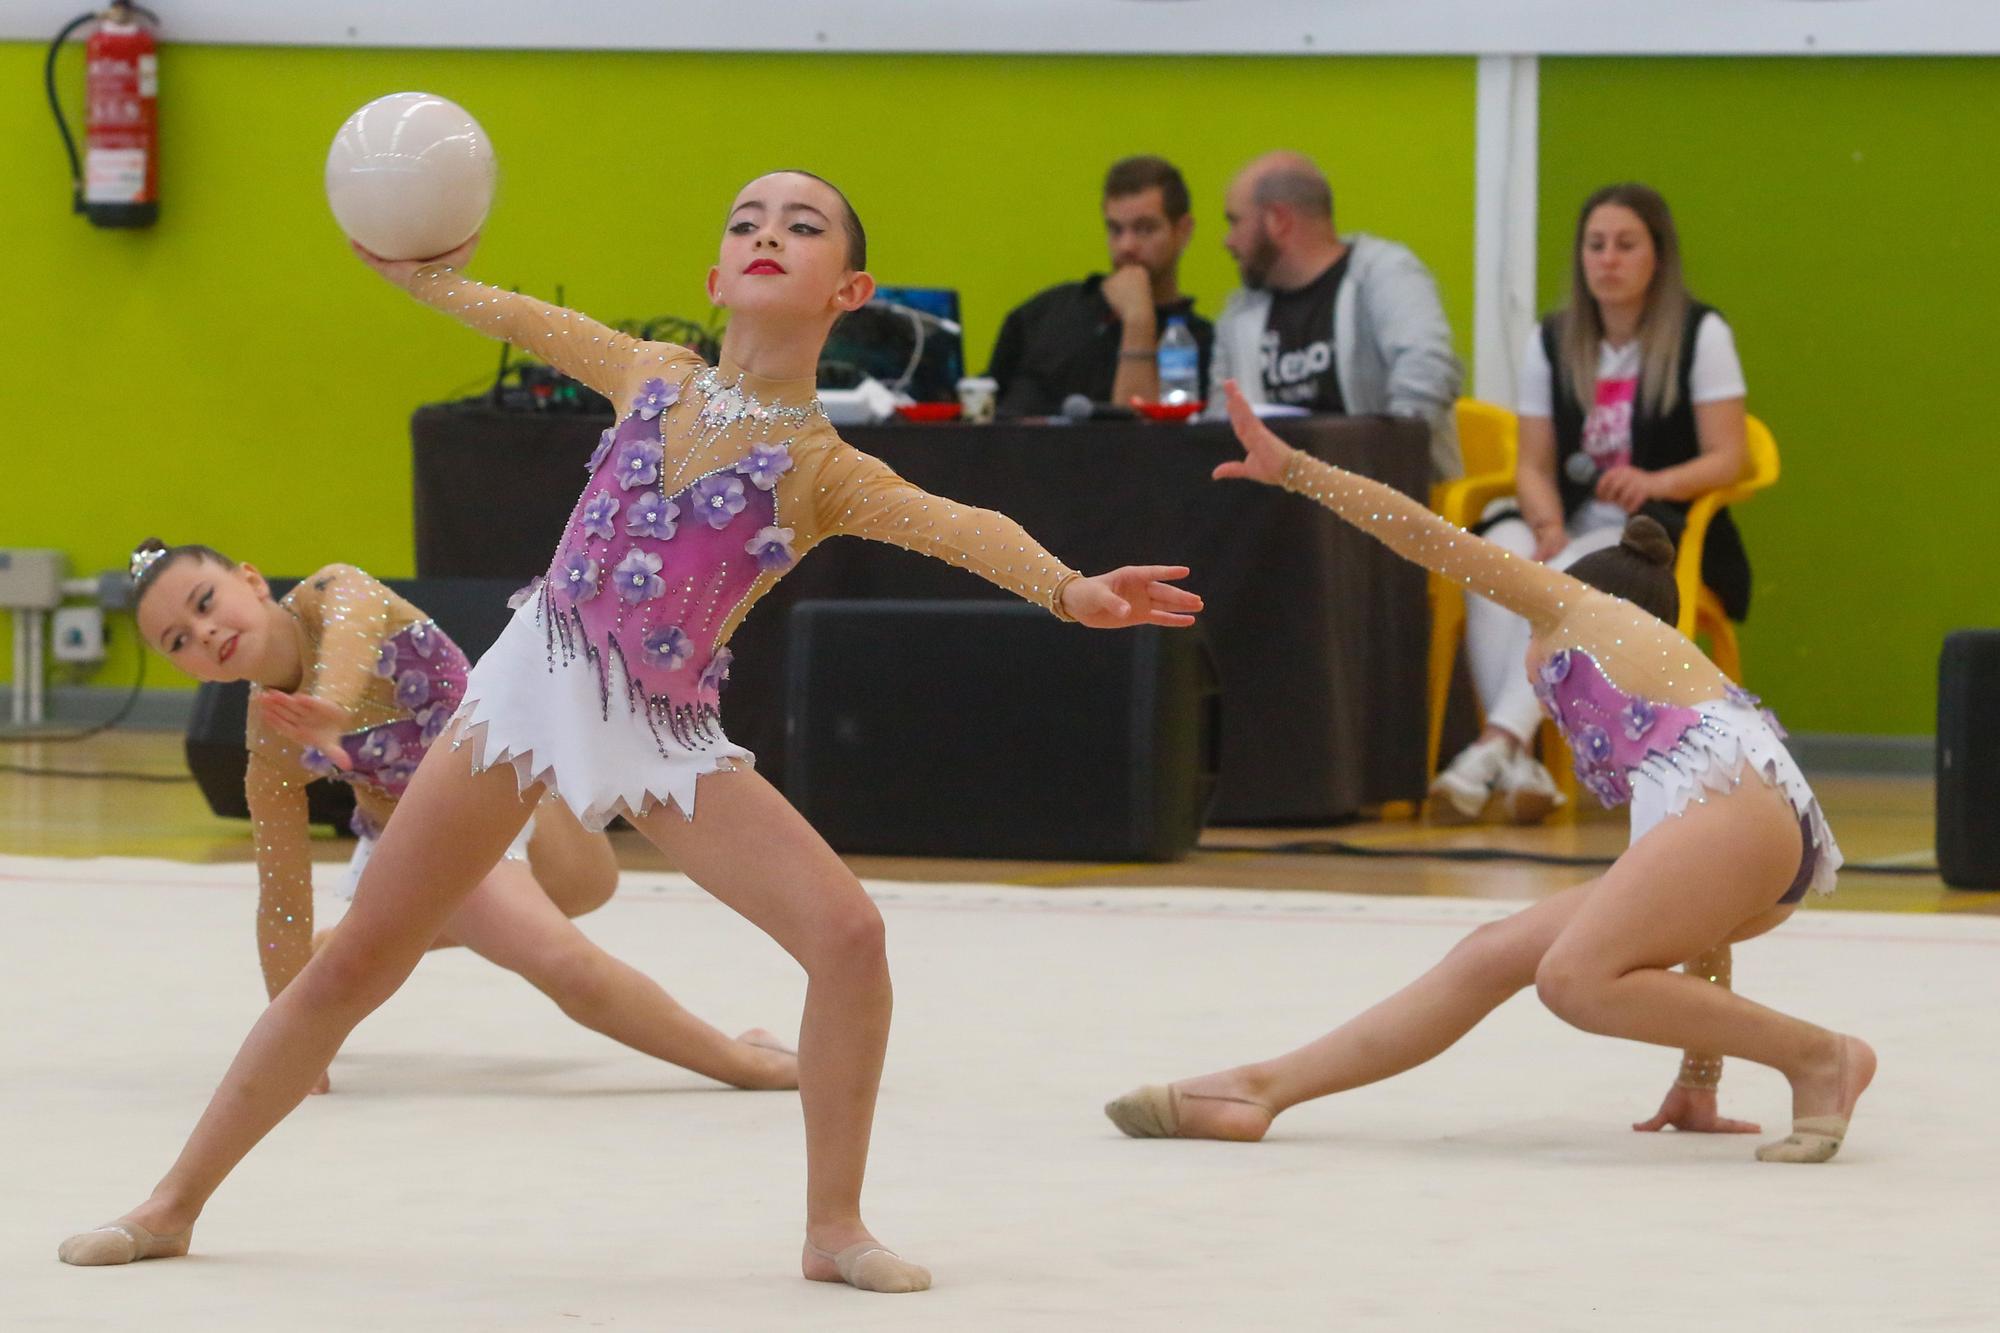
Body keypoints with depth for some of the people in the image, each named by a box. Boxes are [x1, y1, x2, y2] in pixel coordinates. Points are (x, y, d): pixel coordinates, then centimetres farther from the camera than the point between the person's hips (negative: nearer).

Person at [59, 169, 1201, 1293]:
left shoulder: (820, 467, -11)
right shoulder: (651, 376, 0)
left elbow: (954, 525, -29)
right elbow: (509, 314, 17)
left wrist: (1068, 589, -46)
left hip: (667, 737, -2)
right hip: (535, 686, 2)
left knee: (848, 933, -21)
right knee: (356, 962, 5)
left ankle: (836, 1228, -4)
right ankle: (173, 1207, 18)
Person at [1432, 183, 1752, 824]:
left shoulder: (1701, 334, 2)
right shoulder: (1552, 342, 13)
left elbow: (1726, 459, -5)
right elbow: (1534, 465, 9)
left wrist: (1656, 482, -26)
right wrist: (1547, 523, -14)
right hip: (1571, 526, 4)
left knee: (1569, 577, -37)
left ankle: (1496, 744, -49)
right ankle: (1516, 765, -45)